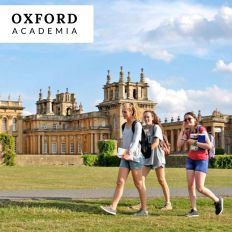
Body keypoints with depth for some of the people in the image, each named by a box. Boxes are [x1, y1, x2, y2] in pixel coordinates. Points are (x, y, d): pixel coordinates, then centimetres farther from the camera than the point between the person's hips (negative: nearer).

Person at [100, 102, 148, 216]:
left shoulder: (137, 125, -7)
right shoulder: (124, 126, 14)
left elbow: (136, 140, -21)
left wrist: (130, 153, -35)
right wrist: (124, 154, 17)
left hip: (135, 157, -6)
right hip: (125, 157, 7)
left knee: (138, 184, 1)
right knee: (120, 182, -3)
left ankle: (144, 209, 10)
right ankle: (113, 207, -7)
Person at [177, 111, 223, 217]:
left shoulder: (201, 130, -10)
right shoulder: (187, 132, 6)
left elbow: (209, 146, -16)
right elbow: (179, 144, -5)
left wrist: (195, 142, -18)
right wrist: (182, 130, -5)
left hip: (201, 160, -6)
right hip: (190, 160, 6)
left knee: (200, 188, -9)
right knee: (190, 185, -2)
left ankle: (217, 201, 13)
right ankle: (194, 210, 3)